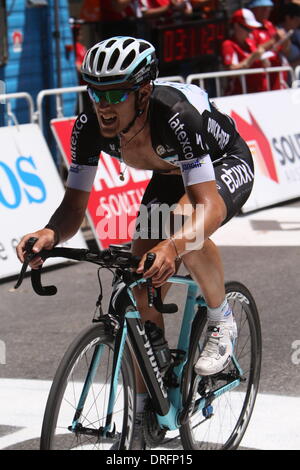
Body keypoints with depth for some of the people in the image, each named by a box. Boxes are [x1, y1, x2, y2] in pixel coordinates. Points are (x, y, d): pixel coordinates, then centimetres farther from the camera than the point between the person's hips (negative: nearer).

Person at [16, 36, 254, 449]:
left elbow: (207, 203, -46)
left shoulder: (176, 115, -41)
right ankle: (143, 411, 8)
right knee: (142, 285, -5)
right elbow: (75, 203, -20)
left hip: (226, 166, -5)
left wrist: (172, 246, -65)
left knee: (185, 224, -37)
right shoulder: (90, 128, -26)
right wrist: (51, 234, -43)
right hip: (169, 175, 5)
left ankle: (222, 321, -10)